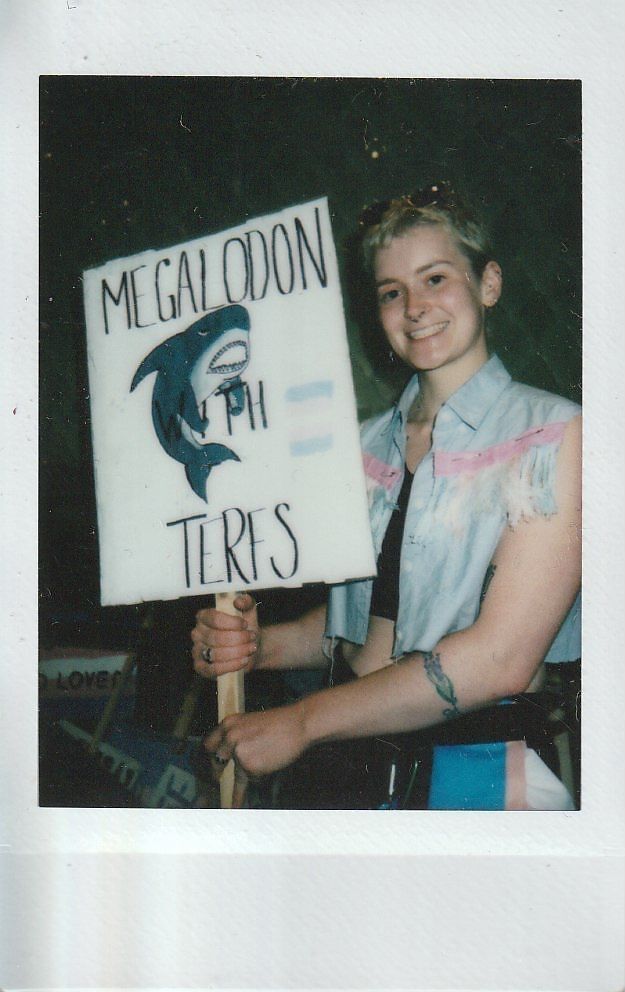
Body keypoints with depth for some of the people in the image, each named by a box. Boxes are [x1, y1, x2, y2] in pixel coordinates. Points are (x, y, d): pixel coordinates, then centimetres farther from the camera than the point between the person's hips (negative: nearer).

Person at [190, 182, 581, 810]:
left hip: (478, 767, -6)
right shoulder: (370, 443, 13)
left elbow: (500, 658, -16)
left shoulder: (553, 434, -7)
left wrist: (300, 722, -13)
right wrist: (259, 646, -3)